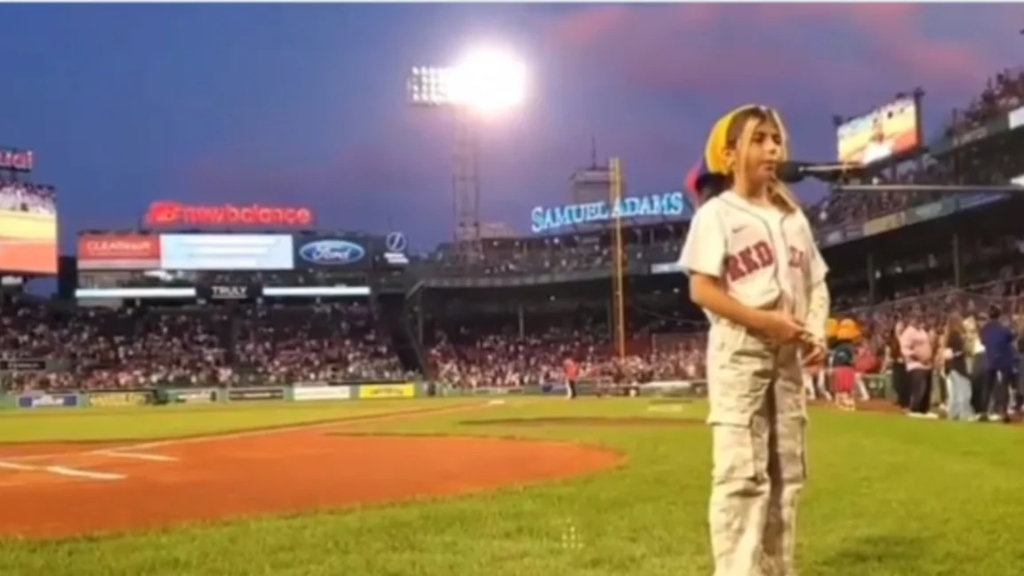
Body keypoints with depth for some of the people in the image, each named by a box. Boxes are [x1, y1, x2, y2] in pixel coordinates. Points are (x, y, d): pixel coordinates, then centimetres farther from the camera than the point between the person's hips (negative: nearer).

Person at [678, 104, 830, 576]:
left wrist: (817, 333, 0)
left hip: (788, 355, 7)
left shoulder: (792, 217, 17)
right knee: (741, 472, -12)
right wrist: (765, 320, -18)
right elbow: (701, 290, -11)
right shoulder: (717, 213, -3)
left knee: (787, 470, 9)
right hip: (739, 351, -7)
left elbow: (816, 284, 18)